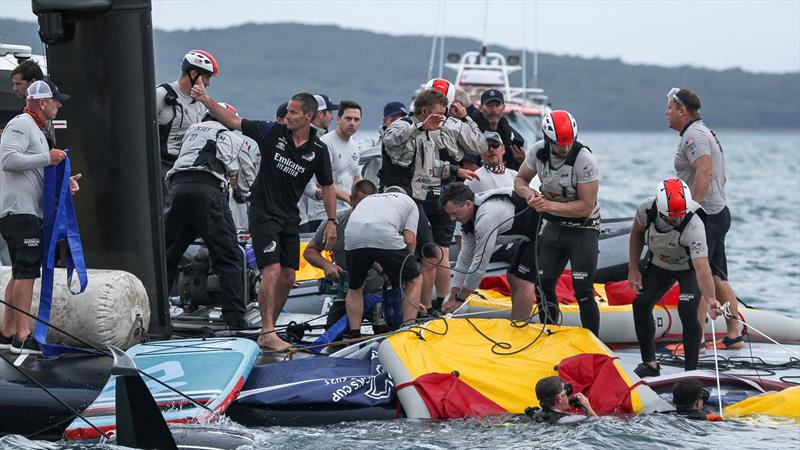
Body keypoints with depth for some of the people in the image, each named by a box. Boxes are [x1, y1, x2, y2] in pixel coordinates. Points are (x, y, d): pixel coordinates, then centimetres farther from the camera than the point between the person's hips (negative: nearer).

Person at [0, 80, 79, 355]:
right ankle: (22, 336, -16)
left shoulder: (35, 129, 23)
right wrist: (47, 157, -17)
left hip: (28, 211, 11)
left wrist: (65, 180, 8)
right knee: (27, 271, -13)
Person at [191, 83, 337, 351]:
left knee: (288, 276, 4)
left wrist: (332, 222, 3)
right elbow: (233, 122, -8)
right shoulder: (272, 133, -7)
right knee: (272, 270, -16)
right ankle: (268, 334, -17)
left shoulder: (318, 150, -1)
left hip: (290, 217, 4)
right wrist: (205, 99, -17)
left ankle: (267, 332, 16)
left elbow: (327, 186, 8)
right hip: (263, 213, -4)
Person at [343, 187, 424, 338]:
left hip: (352, 237, 4)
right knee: (414, 280, 17)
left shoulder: (369, 199, 42)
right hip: (385, 237, -3)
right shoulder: (409, 201, 32)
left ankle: (353, 335, 19)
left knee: (355, 288, 27)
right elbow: (409, 239, 15)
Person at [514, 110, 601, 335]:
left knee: (582, 290, -13)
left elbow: (586, 207, -22)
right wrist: (529, 193, -15)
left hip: (582, 229, -6)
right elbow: (520, 179, 8)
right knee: (544, 285, 7)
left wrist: (551, 205, -30)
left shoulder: (585, 159, -23)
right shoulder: (539, 151, -8)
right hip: (554, 226, 6)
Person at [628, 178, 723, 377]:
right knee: (641, 304, -4)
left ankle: (691, 370, -12)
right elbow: (637, 232, -3)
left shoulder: (694, 227, -41)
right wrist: (633, 268, -3)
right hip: (659, 265, 5)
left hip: (689, 268, -5)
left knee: (687, 312, -22)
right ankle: (650, 364, 12)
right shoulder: (647, 210, -27)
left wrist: (710, 299, -65)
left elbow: (701, 267, -51)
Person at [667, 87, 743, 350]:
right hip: (720, 212, 11)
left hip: (705, 216, -11)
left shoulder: (693, 134, -11)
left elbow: (704, 171, -25)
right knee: (717, 278, 13)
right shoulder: (706, 133, 21)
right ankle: (734, 335, 13)